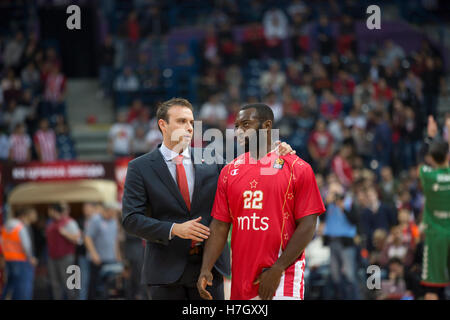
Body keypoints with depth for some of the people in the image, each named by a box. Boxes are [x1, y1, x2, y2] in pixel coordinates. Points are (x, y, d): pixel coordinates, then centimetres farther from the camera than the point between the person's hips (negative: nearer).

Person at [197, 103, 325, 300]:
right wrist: (206, 269, -5)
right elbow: (219, 225, 9)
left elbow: (307, 226, -6)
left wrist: (277, 270, -14)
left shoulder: (297, 169, -2)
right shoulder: (229, 172, 11)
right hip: (241, 281, 5)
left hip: (282, 277, -5)